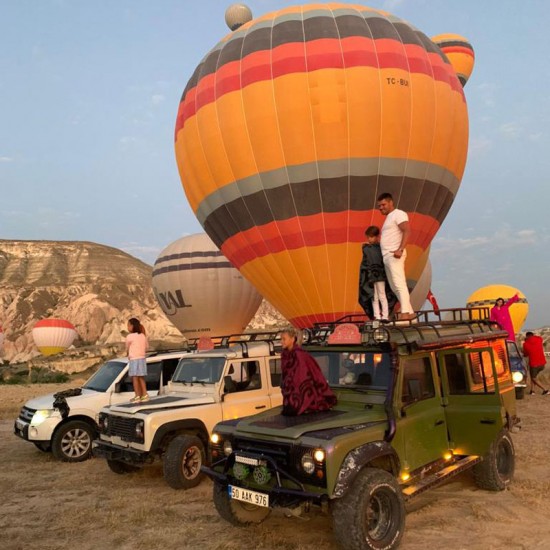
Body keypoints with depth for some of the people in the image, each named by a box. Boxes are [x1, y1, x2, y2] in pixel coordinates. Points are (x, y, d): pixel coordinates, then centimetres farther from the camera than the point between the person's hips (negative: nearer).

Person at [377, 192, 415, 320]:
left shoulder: (398, 214, -2)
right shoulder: (389, 218, 26)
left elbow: (407, 231, -17)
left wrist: (400, 249, -28)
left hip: (394, 255, -10)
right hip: (387, 256, 10)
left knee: (399, 284, -18)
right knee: (394, 287, 9)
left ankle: (405, 313, -25)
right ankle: (410, 312, 12)